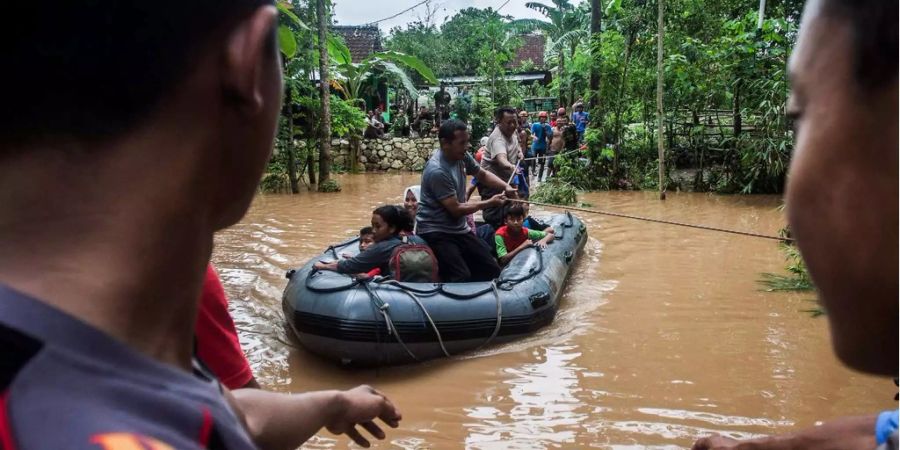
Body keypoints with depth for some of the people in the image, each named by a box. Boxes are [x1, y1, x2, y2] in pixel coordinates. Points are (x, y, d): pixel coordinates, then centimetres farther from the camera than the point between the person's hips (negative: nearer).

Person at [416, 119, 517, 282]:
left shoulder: (462, 156, 0)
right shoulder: (437, 171, -25)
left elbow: (482, 174, 18)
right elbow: (456, 210, -20)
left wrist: (505, 186, -1)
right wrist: (489, 203, -10)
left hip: (459, 229, 9)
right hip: (436, 233, -9)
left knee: (492, 271, 7)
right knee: (462, 279, -27)